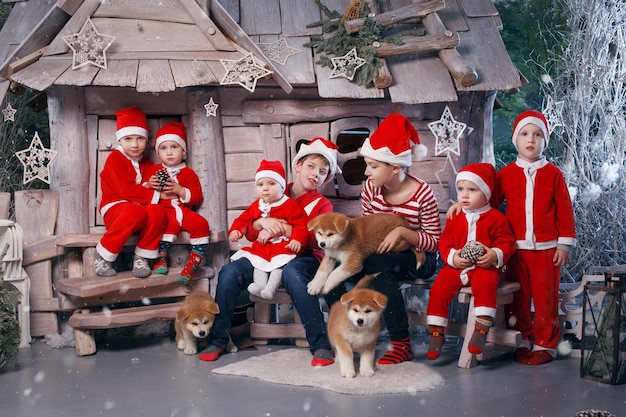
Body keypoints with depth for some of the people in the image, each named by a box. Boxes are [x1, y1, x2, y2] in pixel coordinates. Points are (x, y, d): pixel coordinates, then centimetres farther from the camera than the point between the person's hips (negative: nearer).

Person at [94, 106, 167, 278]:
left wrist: (152, 185, -5)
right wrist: (155, 195, -15)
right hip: (115, 208, -5)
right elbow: (125, 189, -13)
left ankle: (141, 258, -18)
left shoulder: (146, 164, 20)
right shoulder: (116, 158, -1)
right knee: (136, 212, -41)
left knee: (157, 211, -31)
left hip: (140, 208, 5)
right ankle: (103, 256, -23)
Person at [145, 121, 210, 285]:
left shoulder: (188, 173, 12)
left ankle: (193, 264, -17)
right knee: (172, 223, -38)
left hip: (184, 210, 2)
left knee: (201, 224, -27)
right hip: (164, 211, -2)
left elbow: (197, 197, 3)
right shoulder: (155, 170, 14)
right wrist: (149, 185, -8)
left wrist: (179, 190, -11)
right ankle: (160, 259, -24)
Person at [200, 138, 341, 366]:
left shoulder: (322, 205, 9)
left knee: (291, 272, -40)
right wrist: (262, 222, -13)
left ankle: (320, 345, -38)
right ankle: (218, 340, -11)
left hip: (302, 257, -3)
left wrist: (281, 228, -21)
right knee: (229, 272, -23)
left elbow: (316, 238, -12)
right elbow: (248, 230, 11)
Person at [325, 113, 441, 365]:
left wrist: (402, 232, -27)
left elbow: (434, 242, -12)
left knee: (380, 268, -38)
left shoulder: (422, 194, -16)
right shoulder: (370, 188, -3)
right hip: (378, 256, 5)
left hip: (417, 259, -4)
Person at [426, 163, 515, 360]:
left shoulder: (496, 217, 1)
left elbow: (507, 242, 2)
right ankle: (436, 334, -8)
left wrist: (495, 255, -18)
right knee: (439, 289, -18)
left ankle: (481, 329, -30)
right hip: (455, 266, 3)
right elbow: (445, 240, 11)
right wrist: (451, 256, -10)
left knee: (485, 284, -36)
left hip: (484, 267, -3)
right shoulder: (455, 217, 11)